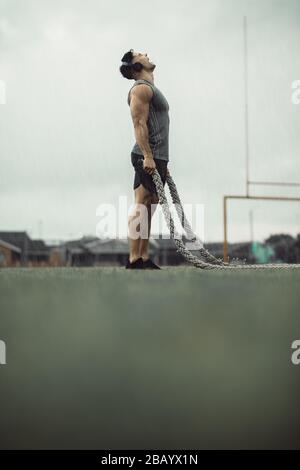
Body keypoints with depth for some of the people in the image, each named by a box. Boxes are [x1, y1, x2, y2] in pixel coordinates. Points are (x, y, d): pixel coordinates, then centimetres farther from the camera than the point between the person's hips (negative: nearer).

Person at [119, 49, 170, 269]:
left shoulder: (151, 89, 24)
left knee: (148, 208, 9)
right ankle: (134, 260, -12)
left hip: (156, 158, 10)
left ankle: (144, 258, 13)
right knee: (141, 207, -11)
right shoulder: (141, 88, -8)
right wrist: (148, 157, -24)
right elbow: (139, 124, -17)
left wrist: (162, 163, 24)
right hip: (148, 158, -10)